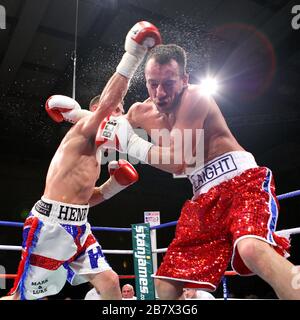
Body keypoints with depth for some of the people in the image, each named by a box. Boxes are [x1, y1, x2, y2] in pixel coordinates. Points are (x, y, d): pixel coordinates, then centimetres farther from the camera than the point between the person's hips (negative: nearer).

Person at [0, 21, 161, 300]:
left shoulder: (94, 153, 19)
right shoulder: (81, 132, -6)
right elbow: (107, 103, -25)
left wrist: (112, 186, 7)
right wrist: (132, 57, -27)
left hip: (77, 226, 9)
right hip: (50, 224, -9)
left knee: (109, 282, 5)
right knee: (22, 295, 2)